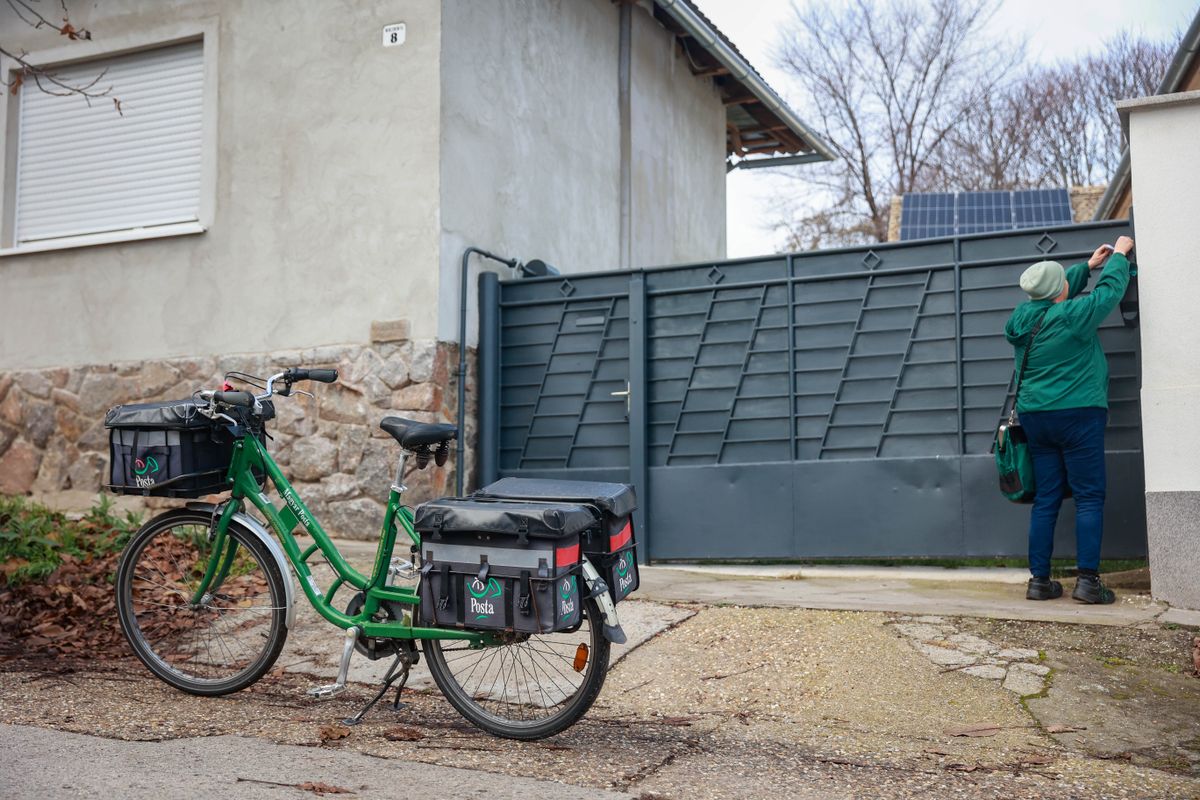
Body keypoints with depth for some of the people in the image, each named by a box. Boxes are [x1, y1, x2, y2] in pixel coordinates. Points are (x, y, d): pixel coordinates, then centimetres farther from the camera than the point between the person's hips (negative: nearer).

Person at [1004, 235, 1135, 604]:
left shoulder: (1021, 320, 5)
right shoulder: (1072, 316, -14)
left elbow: (1054, 297, 24)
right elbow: (1110, 290, 0)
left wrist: (1088, 266, 30)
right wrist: (1120, 255, 17)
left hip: (1035, 417, 7)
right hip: (1078, 414, -6)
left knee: (1046, 499, 9)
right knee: (1089, 497, -2)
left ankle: (1039, 580, 8)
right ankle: (1087, 580, -6)